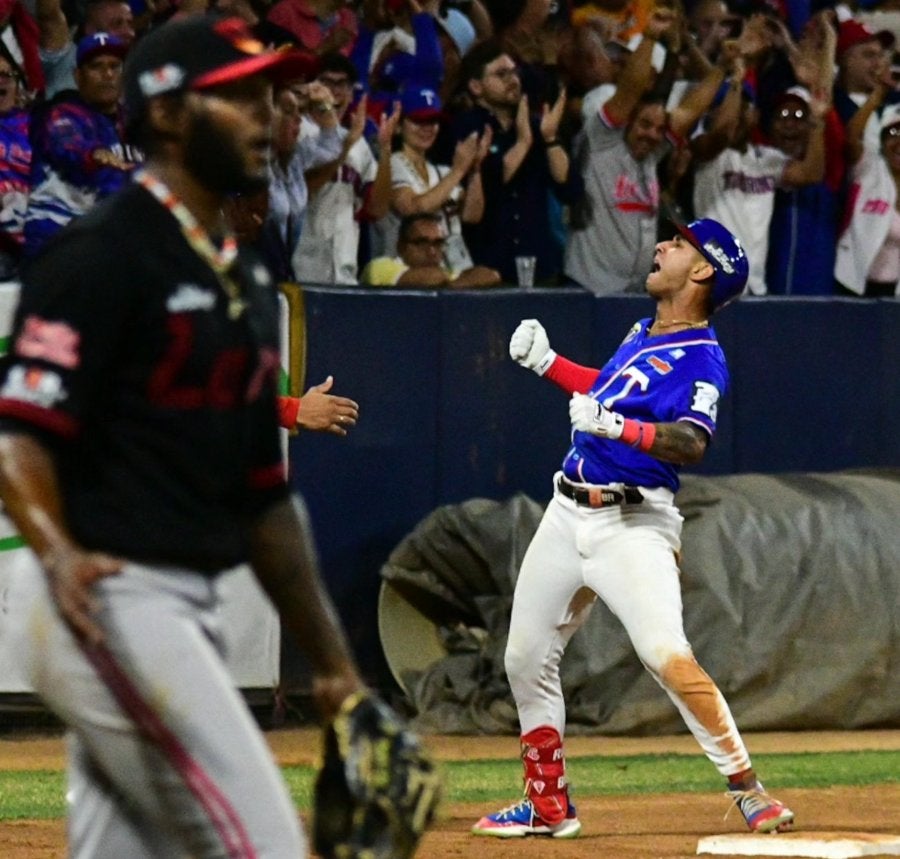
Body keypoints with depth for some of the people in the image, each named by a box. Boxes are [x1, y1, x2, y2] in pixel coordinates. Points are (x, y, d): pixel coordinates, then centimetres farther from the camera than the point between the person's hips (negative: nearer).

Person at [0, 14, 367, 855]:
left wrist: (329, 659, 20)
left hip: (181, 611, 10)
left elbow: (264, 491, 23)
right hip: (108, 601, -10)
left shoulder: (243, 277, 19)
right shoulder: (102, 252, -10)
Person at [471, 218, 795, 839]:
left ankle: (747, 789, -15)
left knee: (667, 656, -23)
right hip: (568, 514, 9)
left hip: (633, 525, -9)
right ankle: (548, 805, 24)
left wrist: (619, 425, -40)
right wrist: (546, 363, 19)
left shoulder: (702, 358, -12)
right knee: (527, 660, 12)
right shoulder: (643, 333, 13)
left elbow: (691, 443, -26)